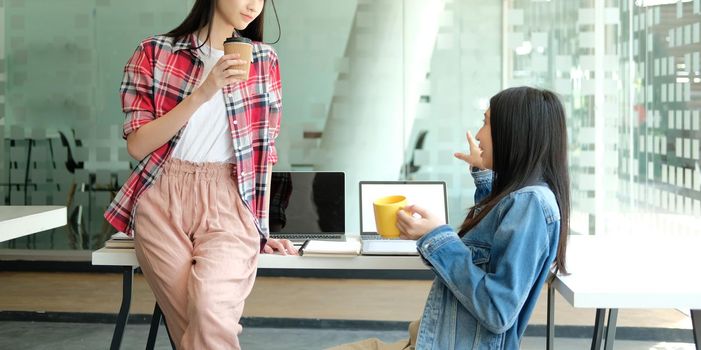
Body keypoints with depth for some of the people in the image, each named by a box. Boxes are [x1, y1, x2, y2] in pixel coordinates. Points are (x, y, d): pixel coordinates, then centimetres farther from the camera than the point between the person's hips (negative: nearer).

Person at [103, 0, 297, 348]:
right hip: (164, 202, 0)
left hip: (228, 202, 1)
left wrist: (263, 223, 8)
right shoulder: (153, 53, 4)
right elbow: (137, 145, -4)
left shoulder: (264, 60, 11)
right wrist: (202, 94, -13)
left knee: (211, 309, -27)